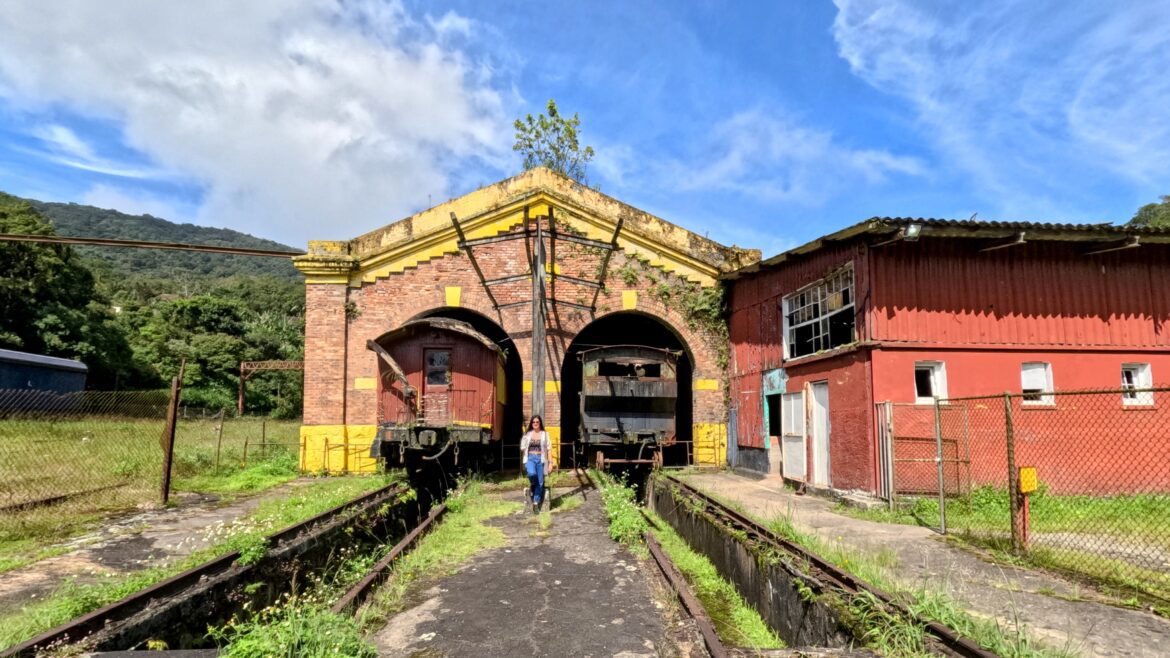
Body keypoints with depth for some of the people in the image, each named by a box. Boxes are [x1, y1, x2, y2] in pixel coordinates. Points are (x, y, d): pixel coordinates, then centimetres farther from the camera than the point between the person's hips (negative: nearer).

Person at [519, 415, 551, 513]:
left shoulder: (545, 434, 7)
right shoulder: (527, 434, 8)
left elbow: (548, 449, 6)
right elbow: (523, 449, 11)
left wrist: (550, 462, 0)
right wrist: (522, 462, 8)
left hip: (541, 459, 1)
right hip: (530, 458, -1)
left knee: (540, 482, -3)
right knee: (532, 473, -31)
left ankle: (536, 503, 8)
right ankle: (532, 485, 3)